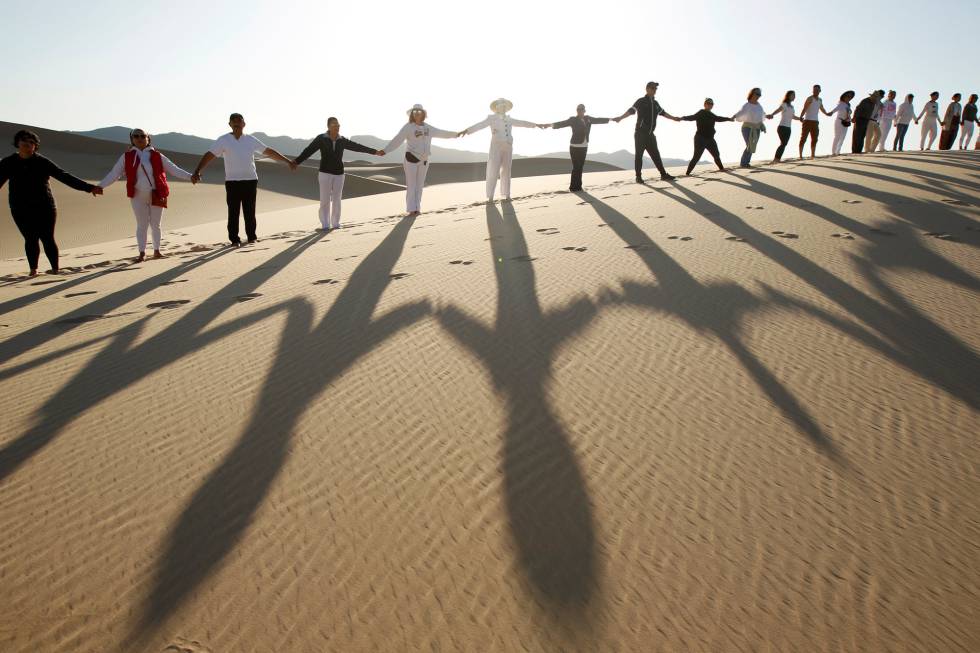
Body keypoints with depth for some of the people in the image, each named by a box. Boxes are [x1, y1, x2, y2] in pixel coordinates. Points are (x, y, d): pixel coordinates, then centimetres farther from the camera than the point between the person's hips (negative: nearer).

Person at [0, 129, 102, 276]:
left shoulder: (43, 162, -1)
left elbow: (64, 177, -4)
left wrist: (89, 187, -11)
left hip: (44, 208, -1)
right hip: (21, 210, 1)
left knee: (47, 238, -2)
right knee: (30, 239, -3)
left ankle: (55, 268, 11)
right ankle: (33, 269, 11)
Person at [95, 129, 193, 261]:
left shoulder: (157, 156, 4)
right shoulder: (127, 157, 3)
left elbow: (173, 169, 2)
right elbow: (114, 174, 1)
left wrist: (190, 176, -9)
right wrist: (100, 186, -8)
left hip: (157, 195, 0)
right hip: (138, 196, 0)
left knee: (155, 225, 9)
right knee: (142, 225, 3)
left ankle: (156, 251, 21)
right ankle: (142, 253, 10)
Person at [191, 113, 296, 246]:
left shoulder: (251, 139, 8)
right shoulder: (223, 140, 0)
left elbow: (269, 151, 13)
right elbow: (209, 155, -8)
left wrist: (287, 161, 12)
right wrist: (197, 171, -21)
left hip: (251, 180, 2)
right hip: (232, 181, -2)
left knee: (250, 211, 6)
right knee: (233, 211, -2)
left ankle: (251, 236, 19)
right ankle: (234, 239, 5)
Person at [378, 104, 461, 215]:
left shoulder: (427, 127, 8)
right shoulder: (408, 127, -10)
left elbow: (440, 133, 22)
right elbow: (397, 140, -17)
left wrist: (455, 134, 30)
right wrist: (385, 150, -28)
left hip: (423, 160, 5)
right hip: (411, 158, -5)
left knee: (419, 185, 7)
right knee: (411, 185, -4)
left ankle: (417, 208, 14)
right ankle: (411, 209, 1)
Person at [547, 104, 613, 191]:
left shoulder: (588, 119, 8)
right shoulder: (573, 120, -8)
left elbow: (598, 120, 22)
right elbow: (561, 124, -19)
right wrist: (550, 125, -35)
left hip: (584, 147, 5)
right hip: (575, 147, -5)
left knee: (580, 167, 7)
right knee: (576, 167, -6)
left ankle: (578, 186, 13)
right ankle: (573, 187, 1)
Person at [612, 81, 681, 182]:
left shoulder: (655, 103, 15)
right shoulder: (641, 101, -4)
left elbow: (663, 113, 28)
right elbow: (631, 111, -15)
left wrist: (674, 118, 37)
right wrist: (620, 118, -30)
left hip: (650, 134, 6)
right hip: (640, 133, -6)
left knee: (655, 154, 6)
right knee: (639, 155, -3)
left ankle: (664, 174, 8)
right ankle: (638, 177, 2)